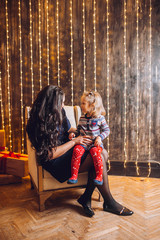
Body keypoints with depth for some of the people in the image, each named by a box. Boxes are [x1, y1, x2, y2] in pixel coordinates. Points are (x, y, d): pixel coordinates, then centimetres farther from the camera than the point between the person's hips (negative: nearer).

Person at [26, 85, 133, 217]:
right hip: (57, 162, -9)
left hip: (67, 151, 9)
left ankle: (86, 197, -6)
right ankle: (109, 203, -4)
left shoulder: (59, 112, 4)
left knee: (103, 153, -13)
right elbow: (51, 155, -22)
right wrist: (74, 141, -16)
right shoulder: (40, 124, -21)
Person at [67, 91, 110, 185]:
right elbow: (79, 129, 24)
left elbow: (107, 130, 4)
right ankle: (74, 176, -19)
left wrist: (100, 137, -12)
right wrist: (73, 133, 4)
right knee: (77, 150, -27)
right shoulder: (82, 118, 14)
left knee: (95, 152, -34)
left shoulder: (100, 118, 1)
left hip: (95, 142, -3)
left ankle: (99, 177, -21)